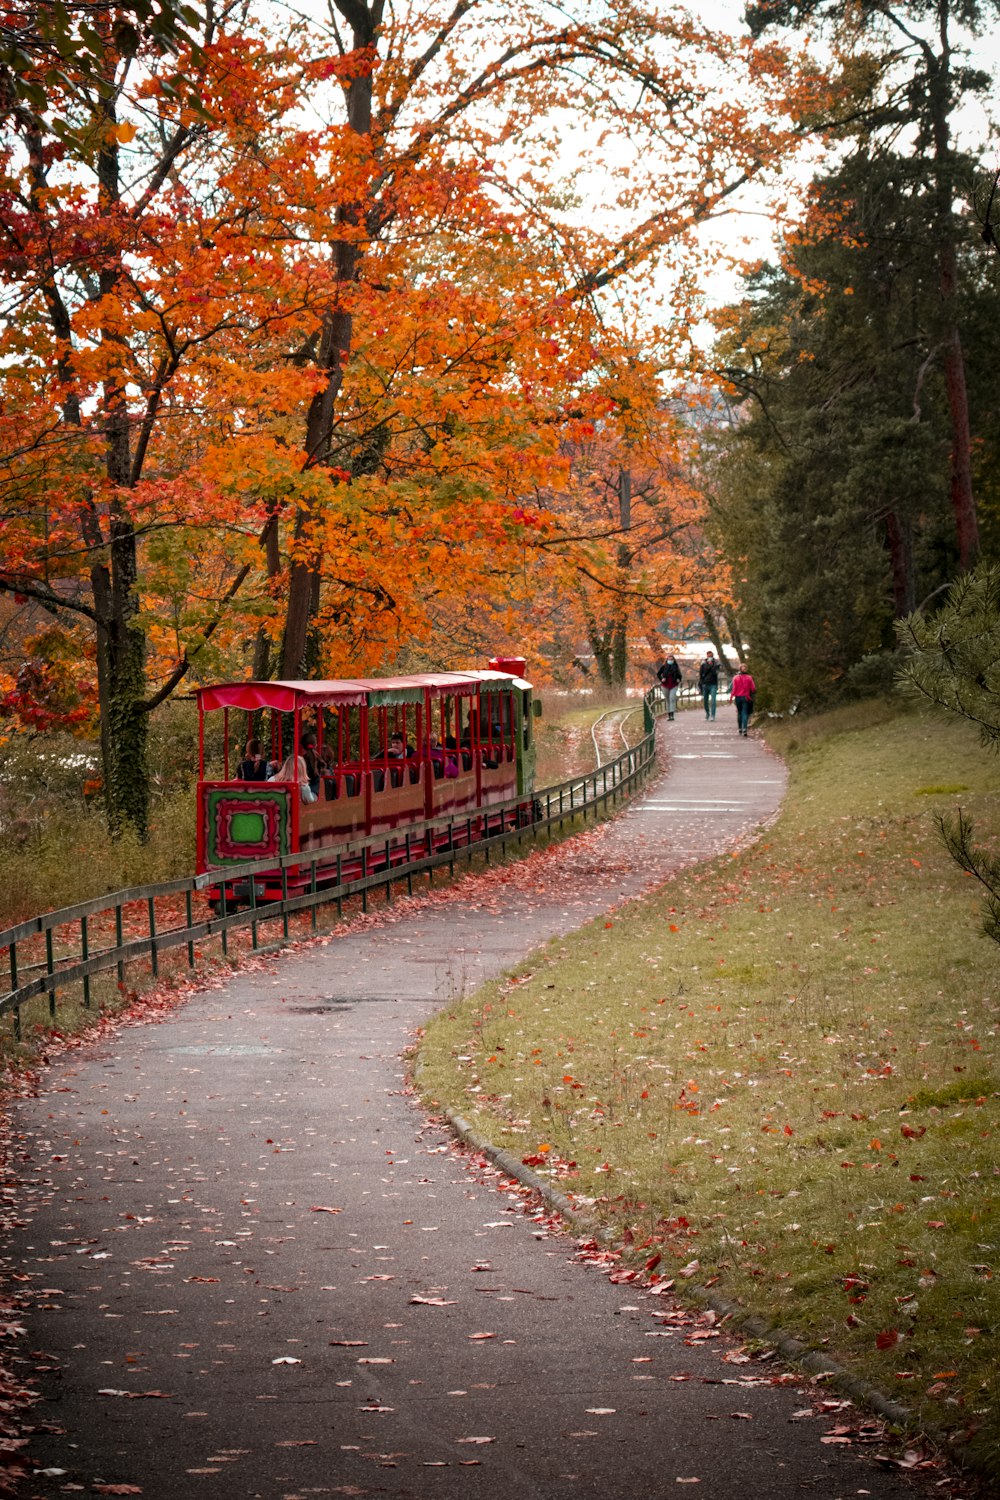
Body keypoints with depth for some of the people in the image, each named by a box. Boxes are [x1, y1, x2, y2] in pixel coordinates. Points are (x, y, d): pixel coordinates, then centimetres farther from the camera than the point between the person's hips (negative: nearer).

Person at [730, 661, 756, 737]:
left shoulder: (736, 678, -5)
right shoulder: (749, 678, -5)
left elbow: (734, 689, -7)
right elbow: (753, 688, -4)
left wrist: (731, 697, 1)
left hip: (738, 697, 1)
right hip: (746, 698, -1)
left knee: (739, 713, 17)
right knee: (745, 714, -4)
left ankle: (740, 728, 23)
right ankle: (744, 729, -18)